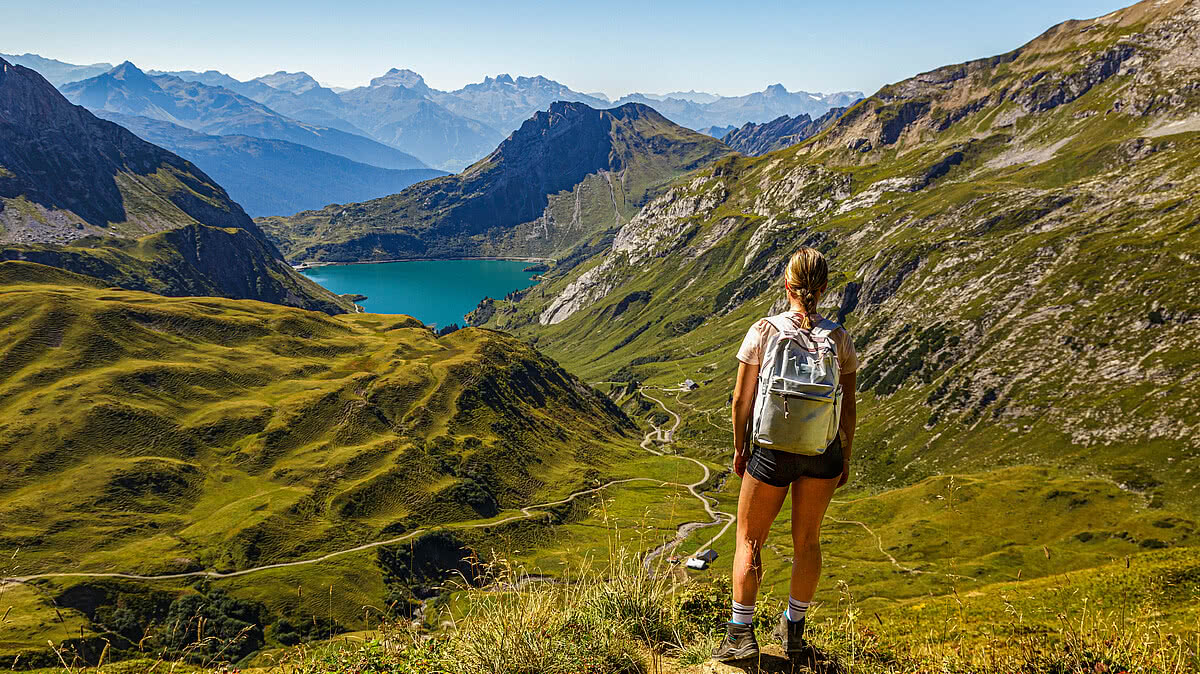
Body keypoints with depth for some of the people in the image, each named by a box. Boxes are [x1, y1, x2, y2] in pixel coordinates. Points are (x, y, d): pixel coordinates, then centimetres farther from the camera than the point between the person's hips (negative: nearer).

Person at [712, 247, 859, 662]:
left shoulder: (763, 332, -11)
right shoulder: (839, 339, -4)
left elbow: (742, 400, -7)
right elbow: (848, 408, 0)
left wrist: (739, 449, 6)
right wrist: (845, 458, 13)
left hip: (773, 450, -3)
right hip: (823, 450, 3)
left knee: (749, 540, 13)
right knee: (807, 541, 19)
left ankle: (741, 633, 14)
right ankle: (793, 630, 33)